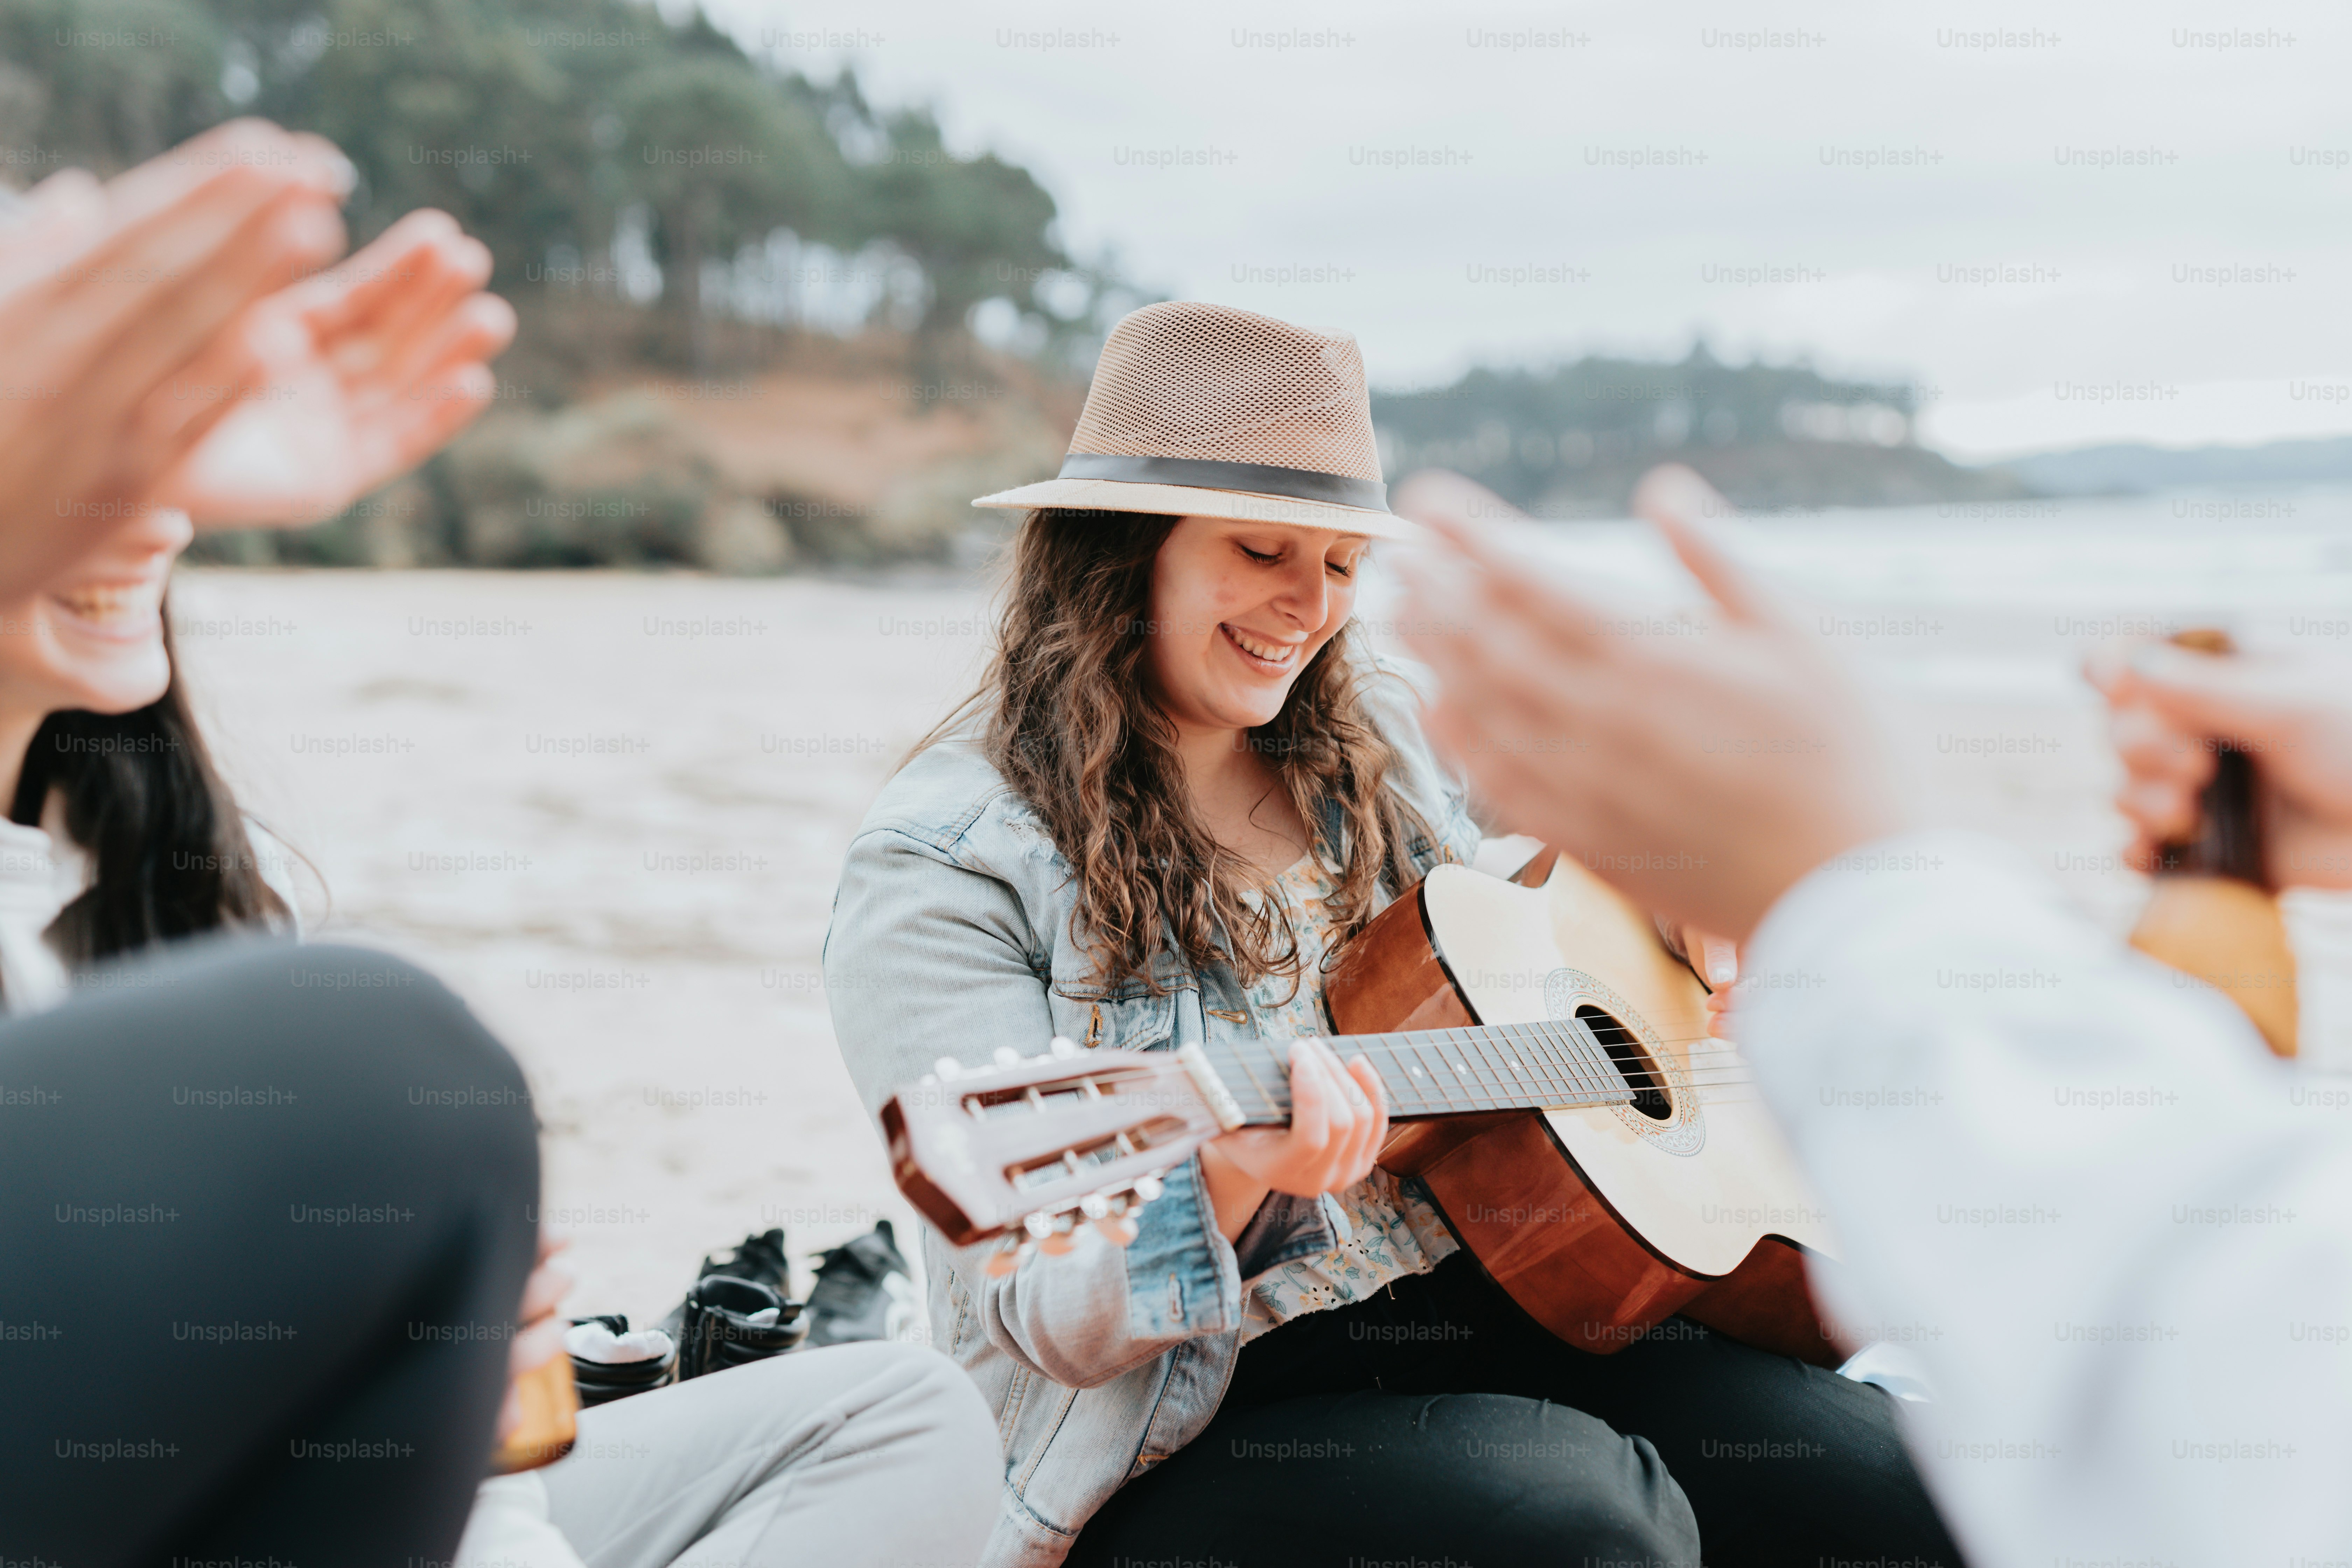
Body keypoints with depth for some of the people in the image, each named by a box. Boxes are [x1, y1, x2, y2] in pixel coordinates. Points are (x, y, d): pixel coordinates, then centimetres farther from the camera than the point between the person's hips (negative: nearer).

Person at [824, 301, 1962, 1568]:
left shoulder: (1374, 739, 10)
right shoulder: (939, 869, -11)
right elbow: (1057, 1321, -15)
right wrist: (1231, 1180, -35)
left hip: (1478, 1308, 6)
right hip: (1200, 1433, -6)